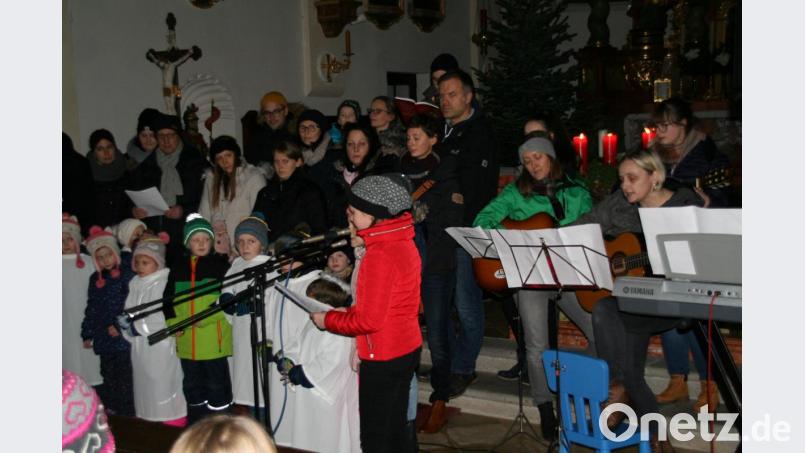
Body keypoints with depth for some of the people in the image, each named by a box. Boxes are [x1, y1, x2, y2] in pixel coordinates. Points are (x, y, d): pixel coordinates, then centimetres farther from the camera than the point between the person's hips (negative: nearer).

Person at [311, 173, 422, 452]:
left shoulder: (380, 255, -23)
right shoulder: (402, 241, 5)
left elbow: (370, 320, -22)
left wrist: (327, 320, -9)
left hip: (383, 357, -9)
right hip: (407, 348, 9)